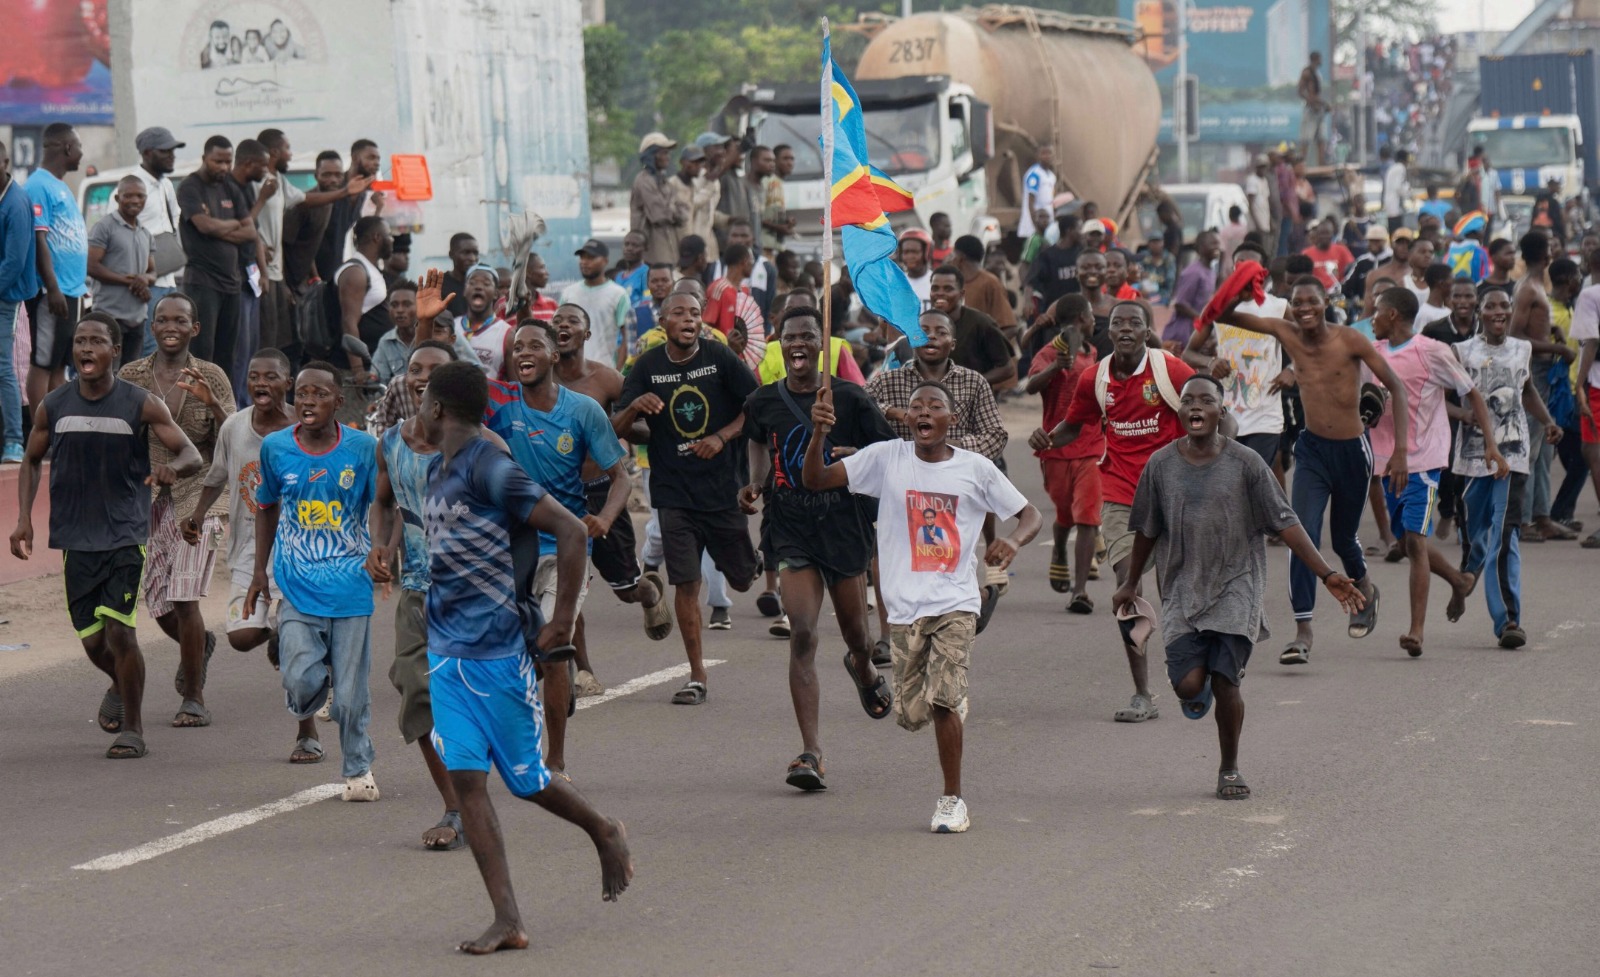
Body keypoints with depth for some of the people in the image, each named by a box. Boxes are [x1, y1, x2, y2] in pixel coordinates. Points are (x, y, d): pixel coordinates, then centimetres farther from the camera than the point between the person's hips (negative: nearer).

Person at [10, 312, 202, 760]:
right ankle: (121, 688, 41)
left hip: (126, 533, -3)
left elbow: (192, 455, -6)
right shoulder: (53, 406, 2)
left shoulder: (142, 404, -7)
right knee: (92, 639, 7)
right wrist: (24, 518, 4)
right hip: (76, 536, 3)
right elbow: (32, 460, 16)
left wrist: (173, 467, -30)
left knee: (118, 626, -14)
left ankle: (133, 730, 0)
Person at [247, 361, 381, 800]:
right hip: (297, 587, 1)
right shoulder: (275, 447, 0)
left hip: (351, 587, -1)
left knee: (350, 693, 2)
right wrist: (260, 571, 16)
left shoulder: (364, 448, -5)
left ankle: (358, 768, 25)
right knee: (301, 684, -13)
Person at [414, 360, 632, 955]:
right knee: (465, 778, -2)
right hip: (447, 650, 8)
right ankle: (507, 922, -3)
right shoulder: (437, 471, 12)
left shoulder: (490, 469, -16)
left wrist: (562, 621, -19)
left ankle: (606, 834, 33)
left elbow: (570, 530, -21)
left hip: (498, 651, -8)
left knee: (523, 778, 4)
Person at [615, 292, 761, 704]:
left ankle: (756, 560, 48)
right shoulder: (647, 367, 0)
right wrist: (635, 408, -25)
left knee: (742, 580, 9)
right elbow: (618, 428, -3)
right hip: (674, 493, 0)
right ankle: (697, 675, 5)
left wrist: (722, 436, -12)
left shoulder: (720, 358, -3)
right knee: (686, 582, -5)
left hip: (723, 486, 0)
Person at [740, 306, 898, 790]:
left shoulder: (849, 399, -4)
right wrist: (756, 484, 7)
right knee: (802, 635, -14)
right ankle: (811, 753, -16)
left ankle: (864, 669, 56)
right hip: (791, 530, 0)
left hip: (844, 526, 0)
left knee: (857, 636, 14)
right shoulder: (763, 402, 2)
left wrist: (855, 457, -20)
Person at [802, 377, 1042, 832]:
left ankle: (952, 800, -2)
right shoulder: (886, 458, 2)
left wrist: (1013, 541, -16)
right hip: (904, 606, 2)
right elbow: (815, 480, -1)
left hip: (956, 603, -2)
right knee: (910, 714, 1)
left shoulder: (975, 469, 1)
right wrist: (819, 433, -20)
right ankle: (955, 708, 38)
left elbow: (1031, 515, 7)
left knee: (943, 699, -17)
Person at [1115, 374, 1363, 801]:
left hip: (1236, 587, -1)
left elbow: (1285, 523, -3)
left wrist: (1327, 575, -9)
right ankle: (1200, 689, 29)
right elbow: (1147, 530, 15)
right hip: (1182, 588, 1)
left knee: (1225, 682, -9)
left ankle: (1230, 769, 14)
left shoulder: (1245, 464, -4)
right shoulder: (1161, 465, 1)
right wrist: (1130, 585, 24)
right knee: (1188, 684, -12)